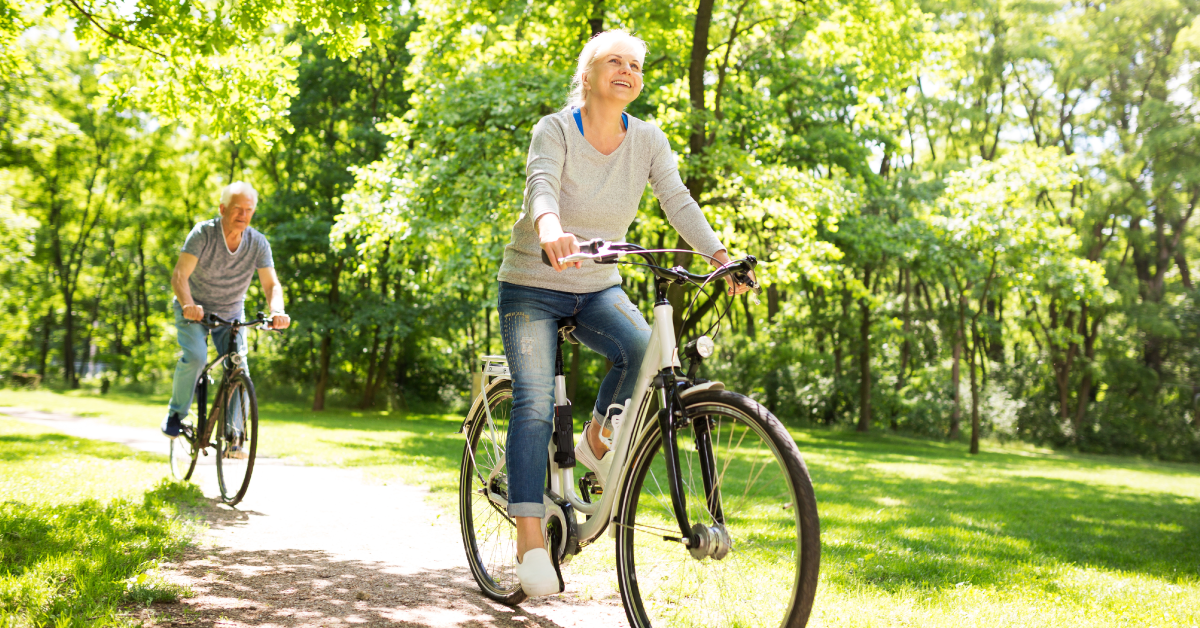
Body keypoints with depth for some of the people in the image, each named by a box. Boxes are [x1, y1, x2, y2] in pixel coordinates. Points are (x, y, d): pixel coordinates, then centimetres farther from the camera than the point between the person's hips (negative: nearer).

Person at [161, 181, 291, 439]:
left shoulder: (258, 243, -13)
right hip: (194, 310, -2)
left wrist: (277, 311, -37)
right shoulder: (203, 233, -21)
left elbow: (271, 284, -15)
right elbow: (179, 276, -28)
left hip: (231, 315, 2)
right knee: (195, 357, -25)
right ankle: (176, 414, -1)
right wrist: (188, 304, -48)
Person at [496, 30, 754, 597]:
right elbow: (540, 185, -32)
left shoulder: (648, 140, -1)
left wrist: (722, 256, -27)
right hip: (532, 286, -3)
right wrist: (551, 227, -54)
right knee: (534, 403, -15)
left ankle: (596, 440, 0)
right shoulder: (555, 130, -13)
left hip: (597, 288, 3)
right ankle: (530, 538, -10)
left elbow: (678, 202, -11)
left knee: (643, 349, -27)